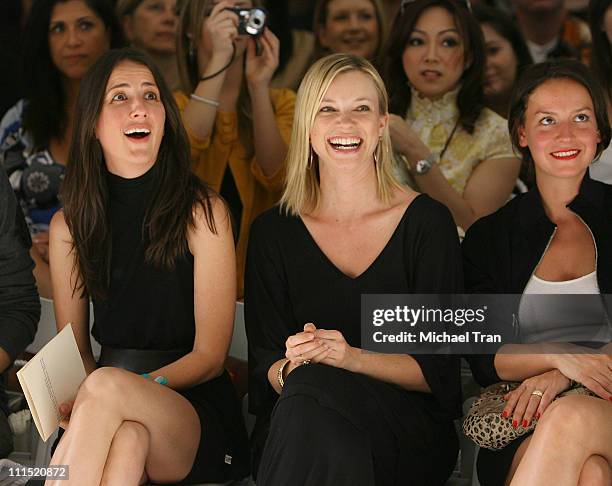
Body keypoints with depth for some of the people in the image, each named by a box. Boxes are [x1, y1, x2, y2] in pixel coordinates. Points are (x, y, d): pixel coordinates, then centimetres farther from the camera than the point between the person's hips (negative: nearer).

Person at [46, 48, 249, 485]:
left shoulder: (203, 212, -3)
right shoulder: (67, 227, 7)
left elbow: (210, 355, -4)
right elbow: (74, 349, 11)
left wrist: (120, 389, -21)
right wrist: (76, 401, -14)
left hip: (195, 408, -1)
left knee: (107, 385, -34)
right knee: (127, 437, -37)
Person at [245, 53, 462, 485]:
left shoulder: (427, 222, 1)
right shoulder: (274, 231, 8)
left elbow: (437, 371, -2)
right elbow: (263, 368, 6)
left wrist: (355, 358, -20)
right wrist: (290, 367, -18)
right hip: (296, 427, 2)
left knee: (313, 389, -35)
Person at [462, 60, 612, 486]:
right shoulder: (488, 238, 15)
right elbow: (484, 361, 7)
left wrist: (559, 376, -15)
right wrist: (558, 355, -14)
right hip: (522, 436, 0)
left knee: (570, 419, -38)